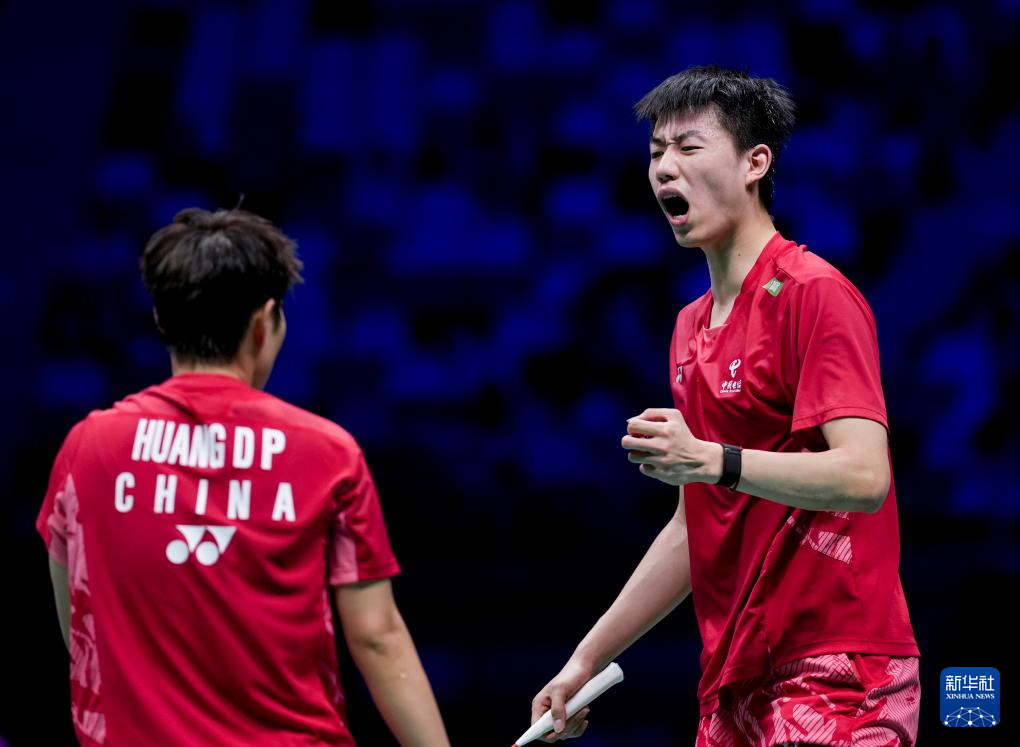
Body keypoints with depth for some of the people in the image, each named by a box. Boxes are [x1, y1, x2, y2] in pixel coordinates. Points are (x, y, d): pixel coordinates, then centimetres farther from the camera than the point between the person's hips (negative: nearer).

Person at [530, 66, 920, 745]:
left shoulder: (814, 293, -9)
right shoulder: (692, 328, 18)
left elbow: (865, 476, -21)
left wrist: (711, 460, -32)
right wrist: (588, 659, 19)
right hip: (737, 686, 8)